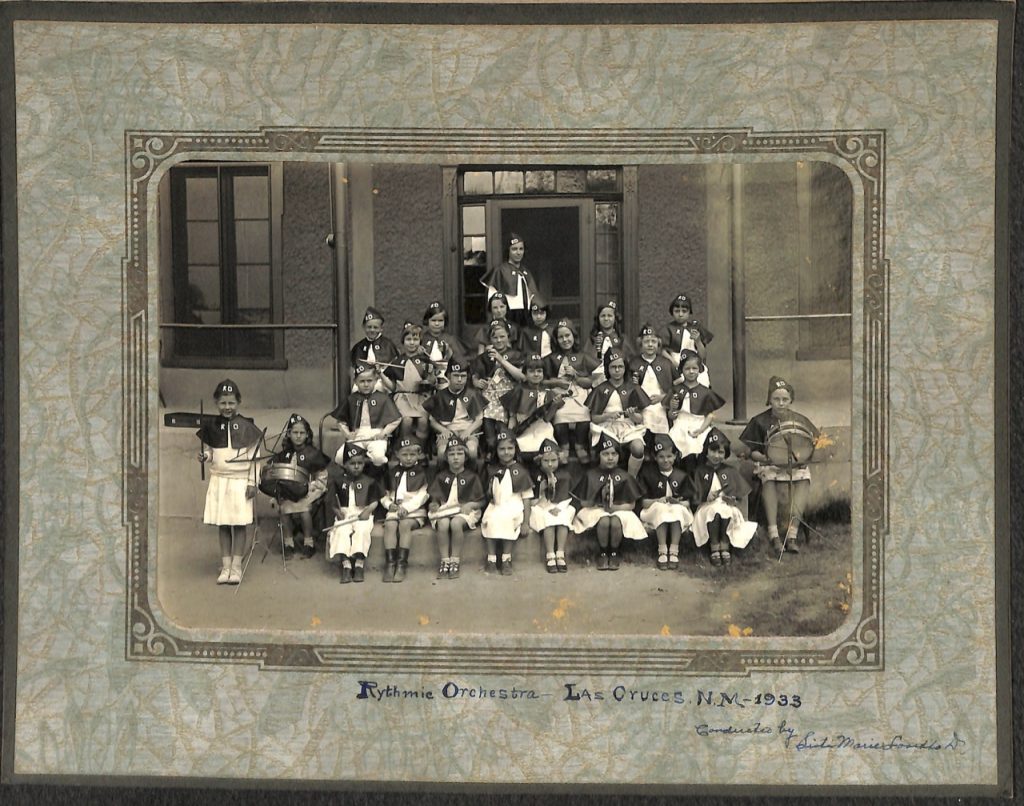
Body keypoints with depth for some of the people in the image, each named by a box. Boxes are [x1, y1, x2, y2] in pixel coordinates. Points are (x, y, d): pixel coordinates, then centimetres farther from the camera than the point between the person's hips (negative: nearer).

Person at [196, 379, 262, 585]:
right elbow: (208, 450, 14)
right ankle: (225, 565, 13)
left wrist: (252, 482, -6)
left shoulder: (245, 426, -4)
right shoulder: (211, 425, 5)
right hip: (218, 479, 3)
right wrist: (204, 456, -9)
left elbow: (253, 457, -1)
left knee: (240, 524, 0)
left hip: (240, 481, -3)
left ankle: (236, 566, 7)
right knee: (222, 525, 6)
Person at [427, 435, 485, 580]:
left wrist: (470, 505, -11)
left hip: (465, 511, -2)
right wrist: (434, 504, -8)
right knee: (443, 524, -35)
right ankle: (444, 562, -28)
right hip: (444, 511, 2)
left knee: (456, 523, -37)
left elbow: (481, 501, 8)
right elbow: (434, 497, 14)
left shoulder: (472, 477, 10)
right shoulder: (441, 477, 16)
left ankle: (455, 562, -26)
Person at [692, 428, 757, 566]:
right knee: (714, 509, -38)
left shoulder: (731, 472, 17)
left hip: (728, 507, 1)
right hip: (707, 507, -1)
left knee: (726, 510, -36)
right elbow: (694, 496, 5)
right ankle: (714, 547, -26)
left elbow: (740, 494, 10)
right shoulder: (700, 472, 12)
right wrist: (706, 497, -14)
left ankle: (724, 546, -23)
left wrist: (733, 499, -11)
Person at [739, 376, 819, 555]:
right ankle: (773, 534, -38)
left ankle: (792, 534, -35)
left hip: (796, 465, 1)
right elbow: (751, 451, 2)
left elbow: (811, 446, 6)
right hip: (770, 465, -1)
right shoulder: (760, 421, 0)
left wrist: (801, 458, -14)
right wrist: (766, 459, -17)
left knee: (804, 479, -31)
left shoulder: (799, 420, 5)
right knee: (768, 478, -35)